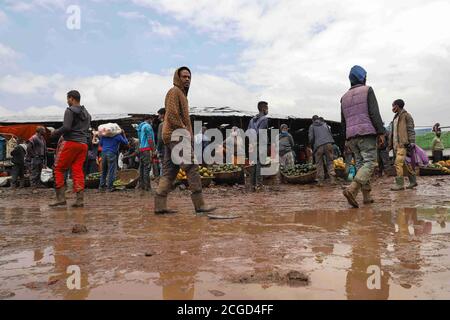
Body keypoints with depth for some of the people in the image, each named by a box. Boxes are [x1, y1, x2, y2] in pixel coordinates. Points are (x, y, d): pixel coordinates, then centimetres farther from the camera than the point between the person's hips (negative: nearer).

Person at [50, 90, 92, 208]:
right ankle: (80, 200, -1)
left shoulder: (70, 110, -4)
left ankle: (60, 198, -4)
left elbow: (66, 127, -16)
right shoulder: (87, 113, 20)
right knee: (78, 171, 4)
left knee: (59, 169, 2)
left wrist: (55, 133, 2)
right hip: (83, 144, 7)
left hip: (70, 143, -7)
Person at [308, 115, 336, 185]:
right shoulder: (325, 124, 22)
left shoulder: (312, 126, 12)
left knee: (319, 164, 4)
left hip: (319, 146, -2)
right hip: (328, 144, 2)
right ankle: (333, 178, -4)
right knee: (330, 162, 7)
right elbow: (330, 133, 20)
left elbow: (311, 138, 3)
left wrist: (312, 145, 18)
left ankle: (320, 181, 2)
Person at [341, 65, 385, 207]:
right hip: (367, 132, -6)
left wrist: (346, 140, 19)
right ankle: (351, 189, -28)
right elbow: (374, 113, -10)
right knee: (369, 163, -9)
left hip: (351, 135, 6)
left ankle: (366, 196, 8)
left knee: (360, 164, 10)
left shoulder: (344, 97, 17)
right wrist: (381, 132, -9)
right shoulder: (367, 90, 1)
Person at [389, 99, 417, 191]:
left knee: (398, 163, -15)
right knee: (404, 163, 10)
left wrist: (411, 143, -16)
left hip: (403, 144, -8)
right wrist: (391, 144, 17)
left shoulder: (406, 116, -2)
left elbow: (411, 130, -9)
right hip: (396, 144, 8)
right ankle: (413, 181, 20)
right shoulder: (396, 117, 21)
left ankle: (400, 184, -13)